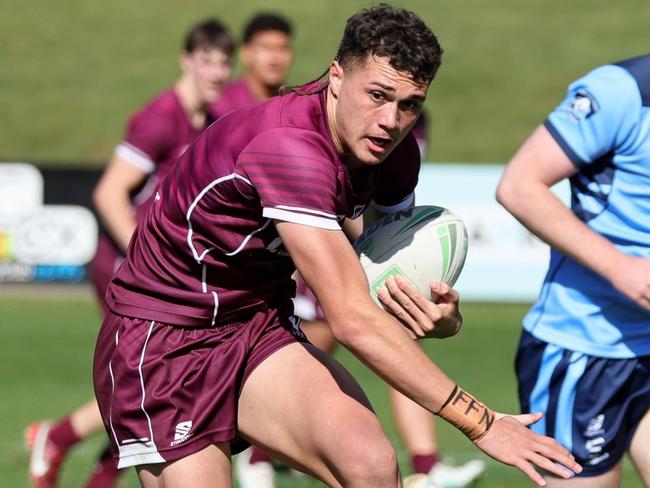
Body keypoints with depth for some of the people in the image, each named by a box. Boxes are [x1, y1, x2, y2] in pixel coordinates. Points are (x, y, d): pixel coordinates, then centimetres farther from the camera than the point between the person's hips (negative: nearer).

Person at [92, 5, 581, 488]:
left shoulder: (391, 149, -5)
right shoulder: (289, 146, -30)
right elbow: (353, 320, -35)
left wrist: (444, 317, -17)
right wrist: (478, 422, -32)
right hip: (161, 340, -6)